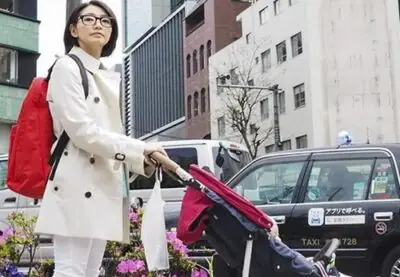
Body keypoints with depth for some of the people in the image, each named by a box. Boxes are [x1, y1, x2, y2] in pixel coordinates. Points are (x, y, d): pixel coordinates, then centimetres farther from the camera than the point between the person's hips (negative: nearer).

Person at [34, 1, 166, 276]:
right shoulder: (67, 67, -2)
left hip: (106, 185, 9)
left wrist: (143, 160, 3)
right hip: (77, 183, -8)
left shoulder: (110, 79, 22)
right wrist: (138, 149, -12)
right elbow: (82, 130, -13)